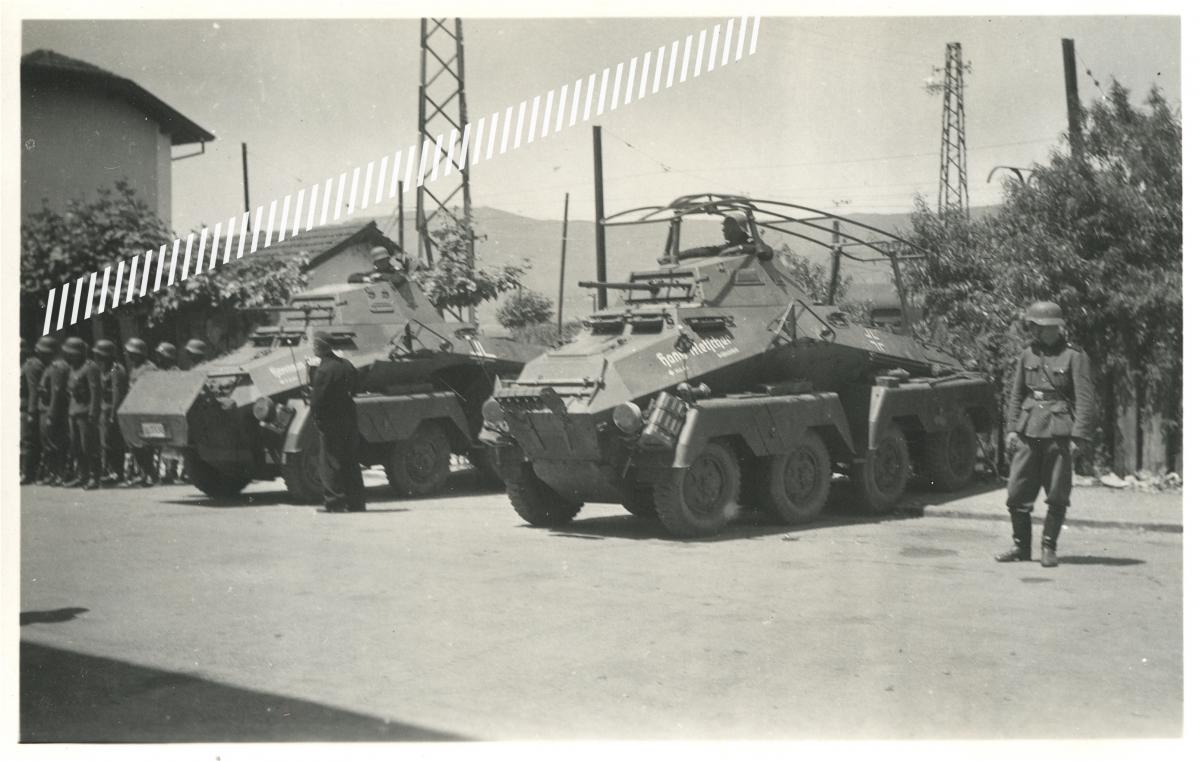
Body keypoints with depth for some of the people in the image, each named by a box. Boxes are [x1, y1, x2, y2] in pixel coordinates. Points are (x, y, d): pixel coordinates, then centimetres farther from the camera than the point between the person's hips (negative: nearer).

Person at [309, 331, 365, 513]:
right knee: (351, 462, 13)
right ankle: (355, 503, 17)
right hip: (349, 419, 7)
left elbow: (317, 400, -20)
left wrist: (309, 400, -2)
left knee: (331, 464, 1)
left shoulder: (323, 370, -17)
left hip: (330, 422, -7)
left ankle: (335, 503, 1)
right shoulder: (346, 365, 7)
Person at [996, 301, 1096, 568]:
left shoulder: (1074, 357, -3)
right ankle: (1021, 546, 16)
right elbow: (1015, 394, 15)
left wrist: (1079, 436, -13)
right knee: (1017, 493, 3)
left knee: (1057, 496, 2)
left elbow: (1085, 399, -6)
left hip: (1059, 433, -4)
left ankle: (1049, 548, 15)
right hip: (1028, 432, 4)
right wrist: (1011, 428, 6)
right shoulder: (1027, 356, 10)